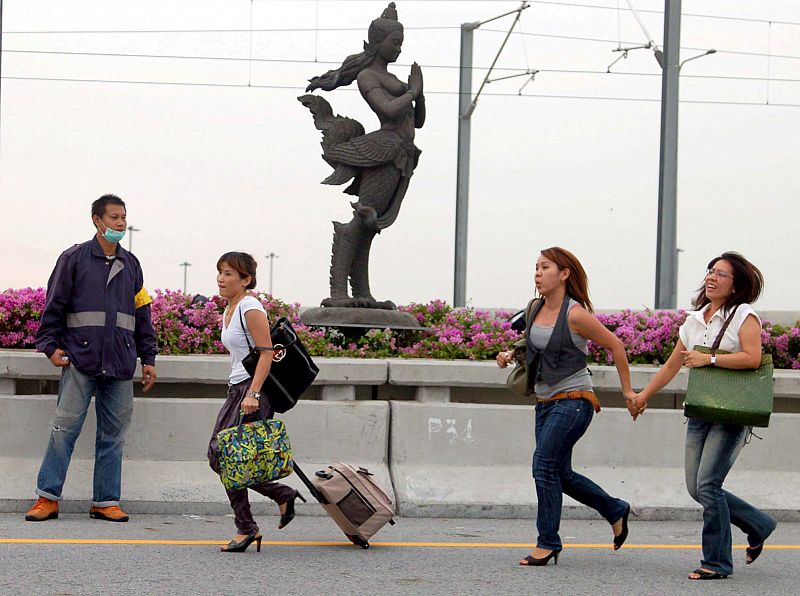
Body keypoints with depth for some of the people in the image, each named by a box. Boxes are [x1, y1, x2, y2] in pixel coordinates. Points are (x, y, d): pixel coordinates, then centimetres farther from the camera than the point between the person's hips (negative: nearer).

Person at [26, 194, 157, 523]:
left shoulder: (131, 265, 16)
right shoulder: (74, 259, 3)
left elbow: (143, 314, 19)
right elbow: (54, 306, 2)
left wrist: (148, 358, 16)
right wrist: (51, 345, -6)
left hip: (120, 364, 4)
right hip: (80, 360, -4)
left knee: (113, 434, 5)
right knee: (65, 428, -5)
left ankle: (106, 502, 10)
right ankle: (48, 498, 1)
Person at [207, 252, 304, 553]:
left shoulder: (250, 307, -11)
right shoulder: (229, 310, 17)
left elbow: (266, 352, -17)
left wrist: (253, 394, -25)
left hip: (254, 390, -9)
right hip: (237, 390, 9)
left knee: (225, 456, -11)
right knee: (218, 457, 3)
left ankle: (246, 528, -2)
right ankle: (283, 494, 11)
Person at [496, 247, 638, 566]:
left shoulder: (575, 314, -15)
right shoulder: (536, 308, 6)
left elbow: (615, 346, -6)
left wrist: (627, 390, -2)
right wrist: (509, 355, 5)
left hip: (573, 400, -8)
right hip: (545, 402, 8)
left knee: (544, 465, -16)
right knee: (561, 474, 12)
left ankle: (548, 543, -9)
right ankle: (616, 510, 32)